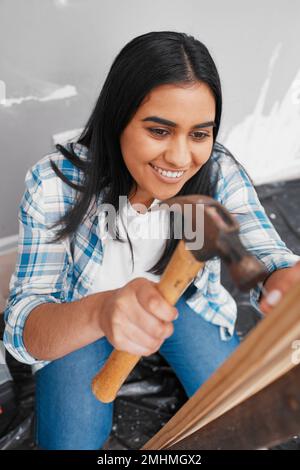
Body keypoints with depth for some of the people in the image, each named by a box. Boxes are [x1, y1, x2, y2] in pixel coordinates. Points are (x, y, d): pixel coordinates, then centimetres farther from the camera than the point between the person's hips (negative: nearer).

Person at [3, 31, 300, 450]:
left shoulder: (220, 173, -21)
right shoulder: (55, 183, -29)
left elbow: (265, 256, -25)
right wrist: (99, 312, -54)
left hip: (182, 300, 2)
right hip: (75, 318, -1)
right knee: (71, 442, -14)